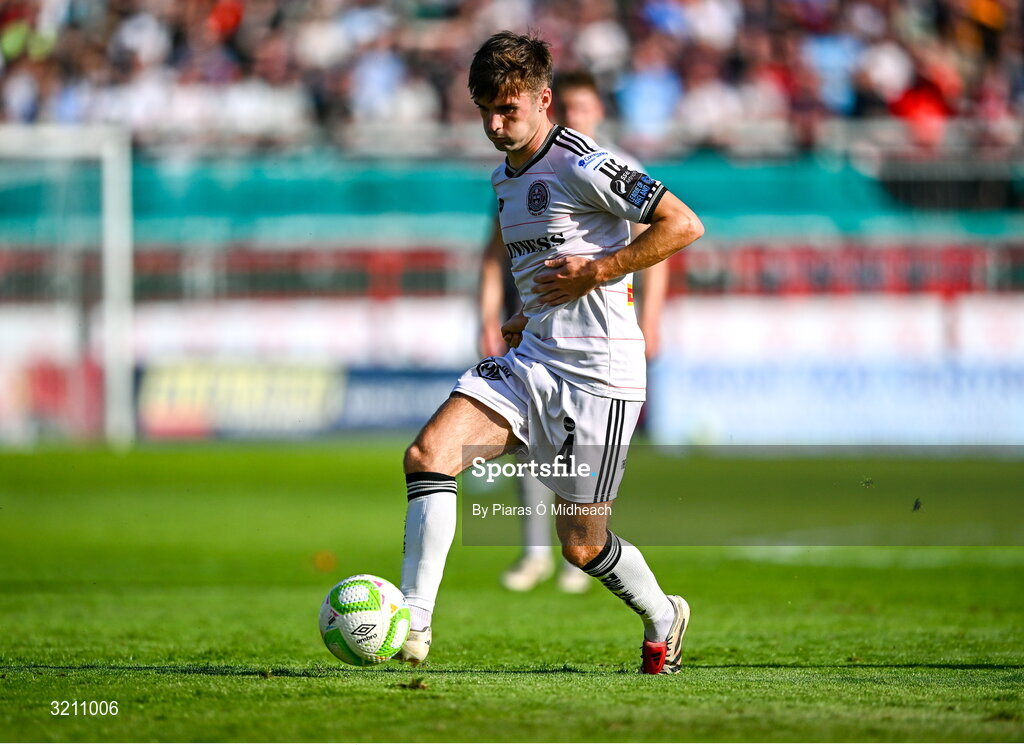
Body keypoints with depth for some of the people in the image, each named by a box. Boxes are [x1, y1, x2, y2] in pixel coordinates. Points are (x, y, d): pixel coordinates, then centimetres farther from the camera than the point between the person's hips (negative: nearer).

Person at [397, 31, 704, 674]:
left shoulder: (583, 165, -12)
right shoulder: (504, 178, 14)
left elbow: (685, 225, -15)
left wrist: (595, 274, -17)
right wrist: (530, 317, 14)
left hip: (598, 373, -8)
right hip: (531, 361, 8)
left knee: (580, 543, 0)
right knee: (427, 453, -15)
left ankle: (663, 620, 31)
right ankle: (413, 627, -15)